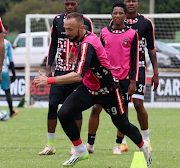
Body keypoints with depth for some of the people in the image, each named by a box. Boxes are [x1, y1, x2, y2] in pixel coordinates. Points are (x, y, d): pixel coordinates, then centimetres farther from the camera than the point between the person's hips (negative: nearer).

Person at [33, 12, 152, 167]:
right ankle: (80, 151, 3)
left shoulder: (87, 45, -32)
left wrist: (49, 80, -46)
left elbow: (78, 76, -43)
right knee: (63, 114, -13)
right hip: (88, 88, 8)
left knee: (124, 126, 10)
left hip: (108, 91, -8)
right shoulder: (87, 37, -5)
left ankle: (144, 147, 40)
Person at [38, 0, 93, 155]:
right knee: (52, 104, -4)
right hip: (60, 71, 3)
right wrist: (48, 66, 8)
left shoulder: (86, 22, 0)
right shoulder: (58, 20, 8)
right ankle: (50, 145, 3)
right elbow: (53, 44, 14)